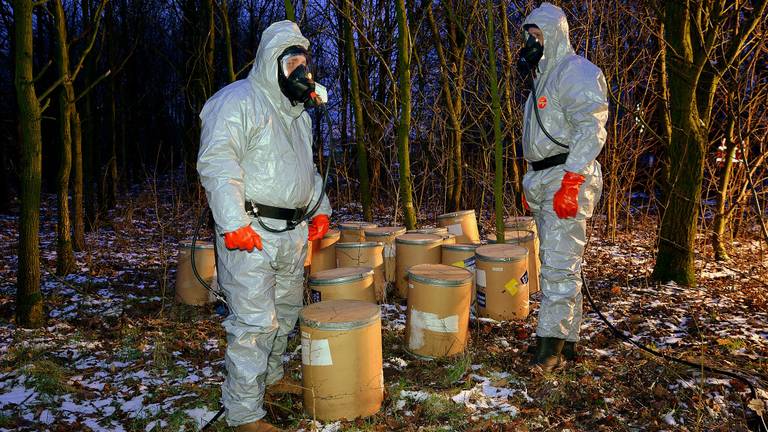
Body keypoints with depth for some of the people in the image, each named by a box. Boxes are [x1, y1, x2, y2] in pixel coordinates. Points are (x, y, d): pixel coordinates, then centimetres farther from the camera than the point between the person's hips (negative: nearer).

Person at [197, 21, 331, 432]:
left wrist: (320, 210, 21)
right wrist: (234, 223, -27)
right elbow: (216, 162, -20)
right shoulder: (239, 100, -9)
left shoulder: (298, 112, 20)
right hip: (251, 233, -9)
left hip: (293, 232, 9)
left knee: (285, 311, 19)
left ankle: (271, 375, 40)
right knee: (253, 322, -7)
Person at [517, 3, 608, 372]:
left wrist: (570, 183, -25)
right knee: (555, 262, 10)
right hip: (543, 181, 10)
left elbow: (592, 130, -18)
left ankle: (551, 341, -3)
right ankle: (566, 340, 17)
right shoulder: (543, 78, 23)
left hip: (568, 179, -10)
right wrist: (531, 183, 22)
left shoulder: (575, 71, -7)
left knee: (559, 263, -9)